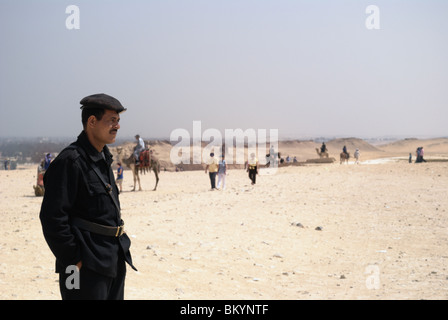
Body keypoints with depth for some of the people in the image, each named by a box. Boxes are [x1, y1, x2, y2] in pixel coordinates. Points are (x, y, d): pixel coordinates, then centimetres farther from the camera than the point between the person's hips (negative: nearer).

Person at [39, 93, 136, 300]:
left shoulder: (103, 159, 14)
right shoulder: (70, 161, -16)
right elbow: (52, 217, -20)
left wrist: (119, 249, 18)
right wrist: (73, 260, -18)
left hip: (114, 260, 9)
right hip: (87, 265, -9)